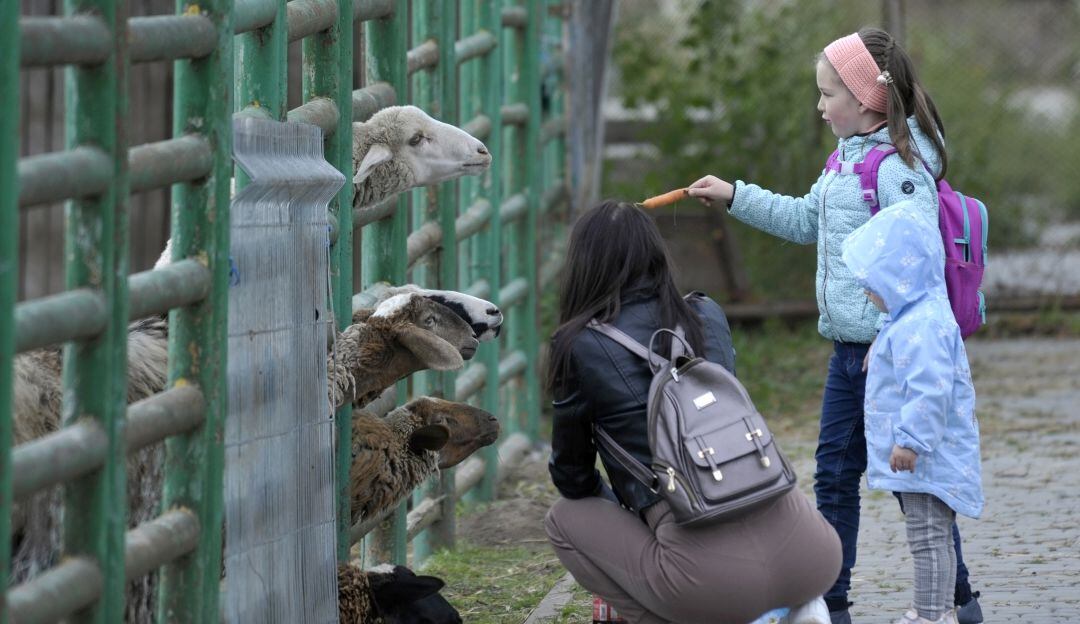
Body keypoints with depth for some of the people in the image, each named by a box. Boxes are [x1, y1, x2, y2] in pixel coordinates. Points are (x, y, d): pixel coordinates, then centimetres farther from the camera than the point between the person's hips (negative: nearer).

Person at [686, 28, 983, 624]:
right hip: (848, 350, 9)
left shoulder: (900, 167, -17)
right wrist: (734, 196, 27)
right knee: (833, 473, 11)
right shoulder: (848, 158, 13)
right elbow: (805, 220, 28)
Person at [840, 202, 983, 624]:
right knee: (932, 538, 17)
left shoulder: (921, 327, -21)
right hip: (923, 454, 11)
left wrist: (910, 439, -29)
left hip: (924, 458, -11)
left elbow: (929, 390, -29)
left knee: (928, 538, -9)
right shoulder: (915, 318, 16)